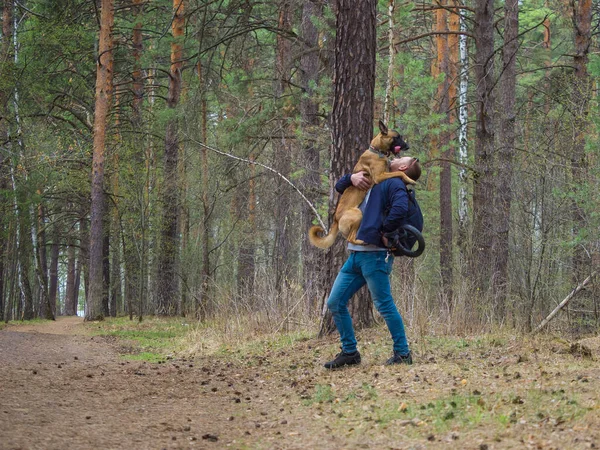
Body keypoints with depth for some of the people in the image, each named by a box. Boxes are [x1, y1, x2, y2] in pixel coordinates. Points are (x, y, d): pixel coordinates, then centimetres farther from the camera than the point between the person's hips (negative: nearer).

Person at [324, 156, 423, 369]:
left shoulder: (393, 184, -3)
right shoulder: (369, 184, 24)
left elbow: (400, 208, -23)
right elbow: (340, 187, 28)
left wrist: (385, 231, -12)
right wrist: (352, 178, 6)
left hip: (374, 255, -9)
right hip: (355, 255, 9)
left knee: (385, 306, -6)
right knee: (335, 303, 6)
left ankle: (402, 353, 4)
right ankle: (349, 352, 14)